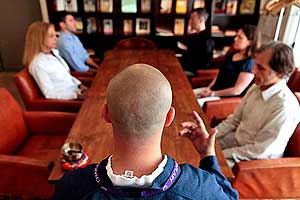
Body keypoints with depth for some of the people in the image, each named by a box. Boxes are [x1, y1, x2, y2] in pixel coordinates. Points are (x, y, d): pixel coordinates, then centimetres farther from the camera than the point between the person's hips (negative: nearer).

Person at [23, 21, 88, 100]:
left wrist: (80, 85, 2)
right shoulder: (37, 64, -17)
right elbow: (50, 94, -18)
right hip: (65, 99, -8)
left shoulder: (54, 52, 8)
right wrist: (77, 95, -23)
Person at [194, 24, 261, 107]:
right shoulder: (231, 55, 11)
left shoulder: (249, 63, -15)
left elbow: (237, 90, -19)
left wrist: (212, 93, -18)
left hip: (225, 97, -8)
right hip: (212, 90, 8)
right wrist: (208, 88, 0)